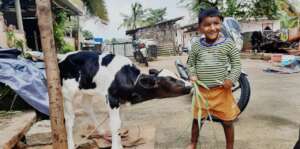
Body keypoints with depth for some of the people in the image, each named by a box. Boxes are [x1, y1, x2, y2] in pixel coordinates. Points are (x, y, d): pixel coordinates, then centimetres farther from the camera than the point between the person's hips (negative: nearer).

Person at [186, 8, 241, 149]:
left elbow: (236, 64, -3)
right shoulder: (196, 45, -4)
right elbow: (191, 63, 9)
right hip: (202, 90, 2)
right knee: (197, 119, 19)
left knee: (227, 121, 12)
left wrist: (231, 79, -17)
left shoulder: (228, 43, -9)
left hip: (221, 90, -2)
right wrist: (192, 75, -9)